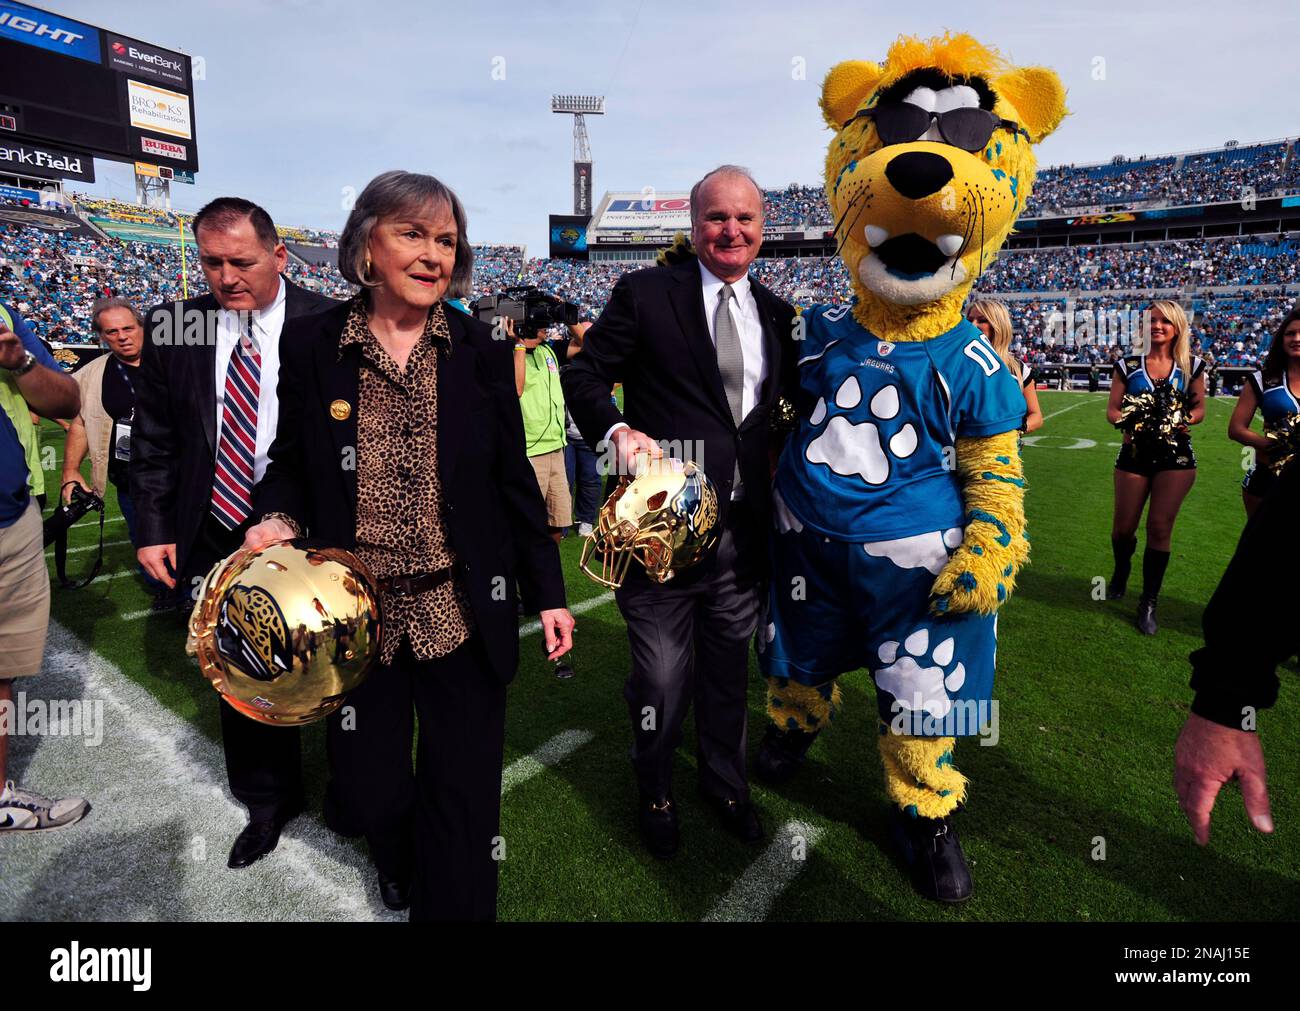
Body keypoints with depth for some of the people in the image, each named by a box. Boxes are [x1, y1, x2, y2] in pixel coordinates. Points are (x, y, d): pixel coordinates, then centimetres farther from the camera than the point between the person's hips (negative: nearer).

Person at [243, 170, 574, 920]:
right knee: (369, 791, 17)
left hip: (463, 613, 0)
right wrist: (276, 518, -13)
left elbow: (515, 481, 1)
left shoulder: (482, 350, -2)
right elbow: (290, 463, 9)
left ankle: (449, 904, 37)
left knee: (464, 797, 8)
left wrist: (549, 593, 1)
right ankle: (397, 865, 53)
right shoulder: (312, 344, -1)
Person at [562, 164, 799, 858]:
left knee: (729, 670, 20)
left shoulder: (775, 313, 12)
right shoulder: (645, 294, -2)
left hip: (742, 529, 5)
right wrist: (615, 430, -20)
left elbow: (788, 403, 17)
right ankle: (654, 795, 37)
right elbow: (584, 373, -2)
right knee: (662, 678, 7)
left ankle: (725, 785, 45)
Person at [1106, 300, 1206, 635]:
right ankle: (1121, 570, 38)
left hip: (1176, 455, 0)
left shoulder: (1191, 366, 4)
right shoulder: (1128, 365, 2)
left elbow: (1200, 407, 10)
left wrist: (1187, 419, -12)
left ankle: (1148, 604, 9)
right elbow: (1112, 409, 2)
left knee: (1160, 528, -3)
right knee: (1123, 528, 3)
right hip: (1134, 454, 0)